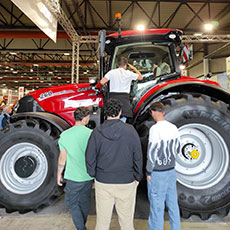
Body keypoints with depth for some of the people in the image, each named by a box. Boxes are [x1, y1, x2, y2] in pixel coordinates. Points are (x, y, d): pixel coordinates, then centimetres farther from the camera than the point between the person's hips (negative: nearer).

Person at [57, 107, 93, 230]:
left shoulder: (65, 135, -8)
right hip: (89, 175, 2)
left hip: (73, 176, -2)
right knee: (84, 201, 21)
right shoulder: (91, 134, -9)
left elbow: (62, 157, -3)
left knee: (71, 202, 16)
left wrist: (59, 174, 11)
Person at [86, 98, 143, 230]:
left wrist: (94, 175, 12)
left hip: (103, 182, 1)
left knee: (102, 218, 17)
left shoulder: (97, 132, -8)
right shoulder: (130, 131, -10)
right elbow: (138, 157, -5)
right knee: (126, 218, 15)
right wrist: (137, 177, 7)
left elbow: (90, 158, -3)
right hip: (127, 182, 0)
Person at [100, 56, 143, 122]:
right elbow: (140, 77, 16)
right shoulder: (129, 73, 1)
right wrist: (134, 68, 24)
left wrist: (105, 83, 17)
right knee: (124, 116, 4)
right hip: (124, 97, -1)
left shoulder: (112, 72, 0)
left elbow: (102, 82, -7)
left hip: (113, 96, 1)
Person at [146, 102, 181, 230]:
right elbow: (177, 150, 11)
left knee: (157, 206, 6)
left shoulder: (155, 129, -19)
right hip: (171, 171, 7)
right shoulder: (174, 128, 3)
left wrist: (149, 172, -8)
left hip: (157, 173, -7)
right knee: (172, 203, 20)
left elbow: (152, 152, -18)